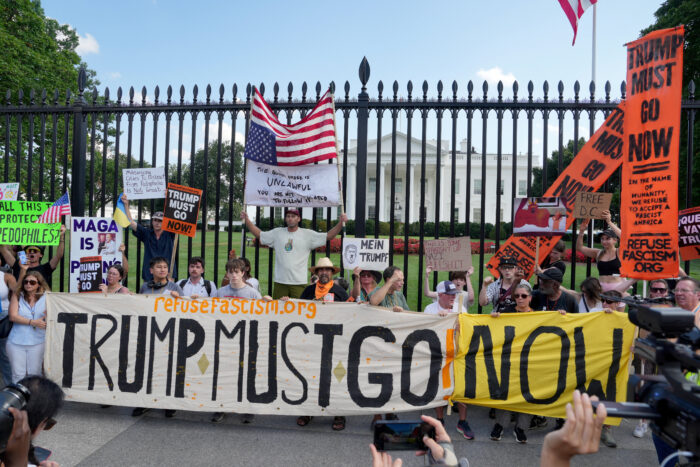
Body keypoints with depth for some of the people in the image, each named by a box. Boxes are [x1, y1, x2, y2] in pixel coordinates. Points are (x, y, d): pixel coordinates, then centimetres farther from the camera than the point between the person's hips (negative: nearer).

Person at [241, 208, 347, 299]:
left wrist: (340, 223, -14)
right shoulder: (277, 232, 9)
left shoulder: (308, 234, 2)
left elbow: (328, 236, -2)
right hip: (279, 282, 2)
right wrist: (247, 220, 7)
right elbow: (259, 234, 15)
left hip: (299, 282, -2)